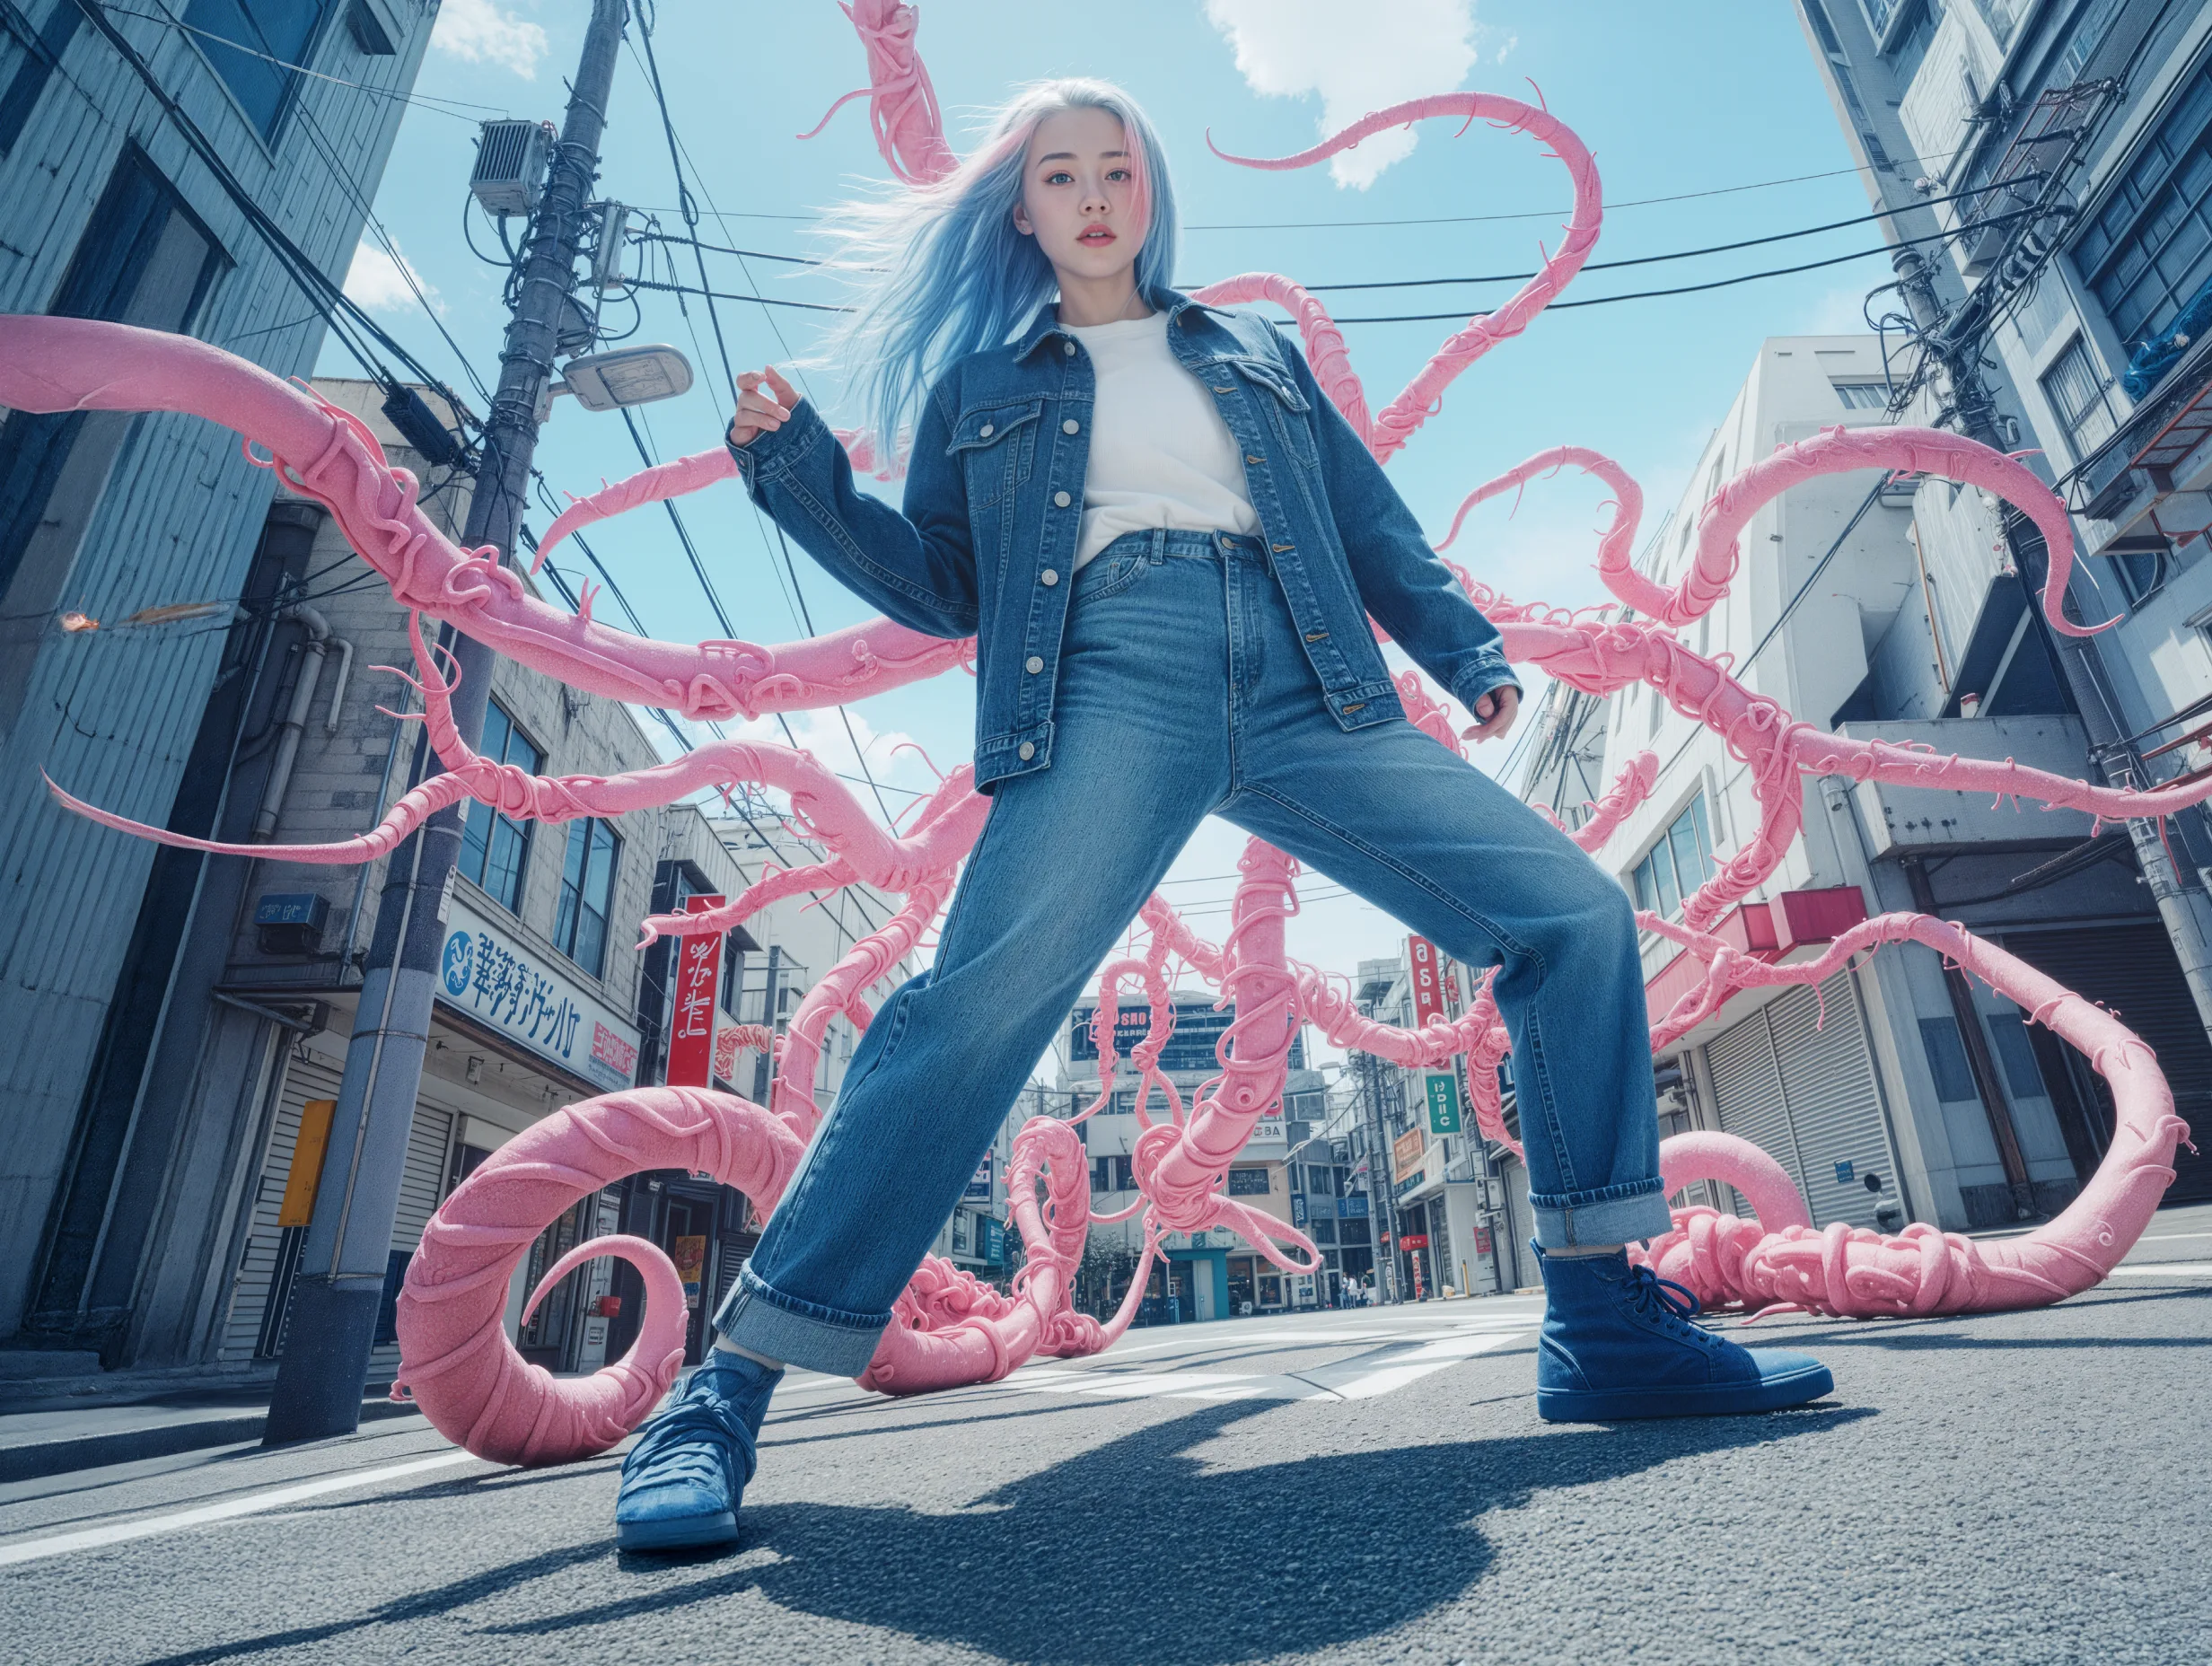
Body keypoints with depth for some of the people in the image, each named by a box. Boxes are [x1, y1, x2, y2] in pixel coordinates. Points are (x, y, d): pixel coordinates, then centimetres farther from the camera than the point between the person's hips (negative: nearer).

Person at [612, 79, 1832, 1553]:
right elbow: (940, 589, 15)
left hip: (1303, 692, 4)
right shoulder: (981, 378, 23)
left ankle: (1605, 1323, 5)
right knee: (984, 996, -27)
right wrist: (797, 469, 5)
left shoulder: (1254, 354, 29)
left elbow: (1375, 526, 24)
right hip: (1116, 685, -3)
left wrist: (1466, 650, 11)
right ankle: (726, 1398, -14)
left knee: (1575, 915, -6)